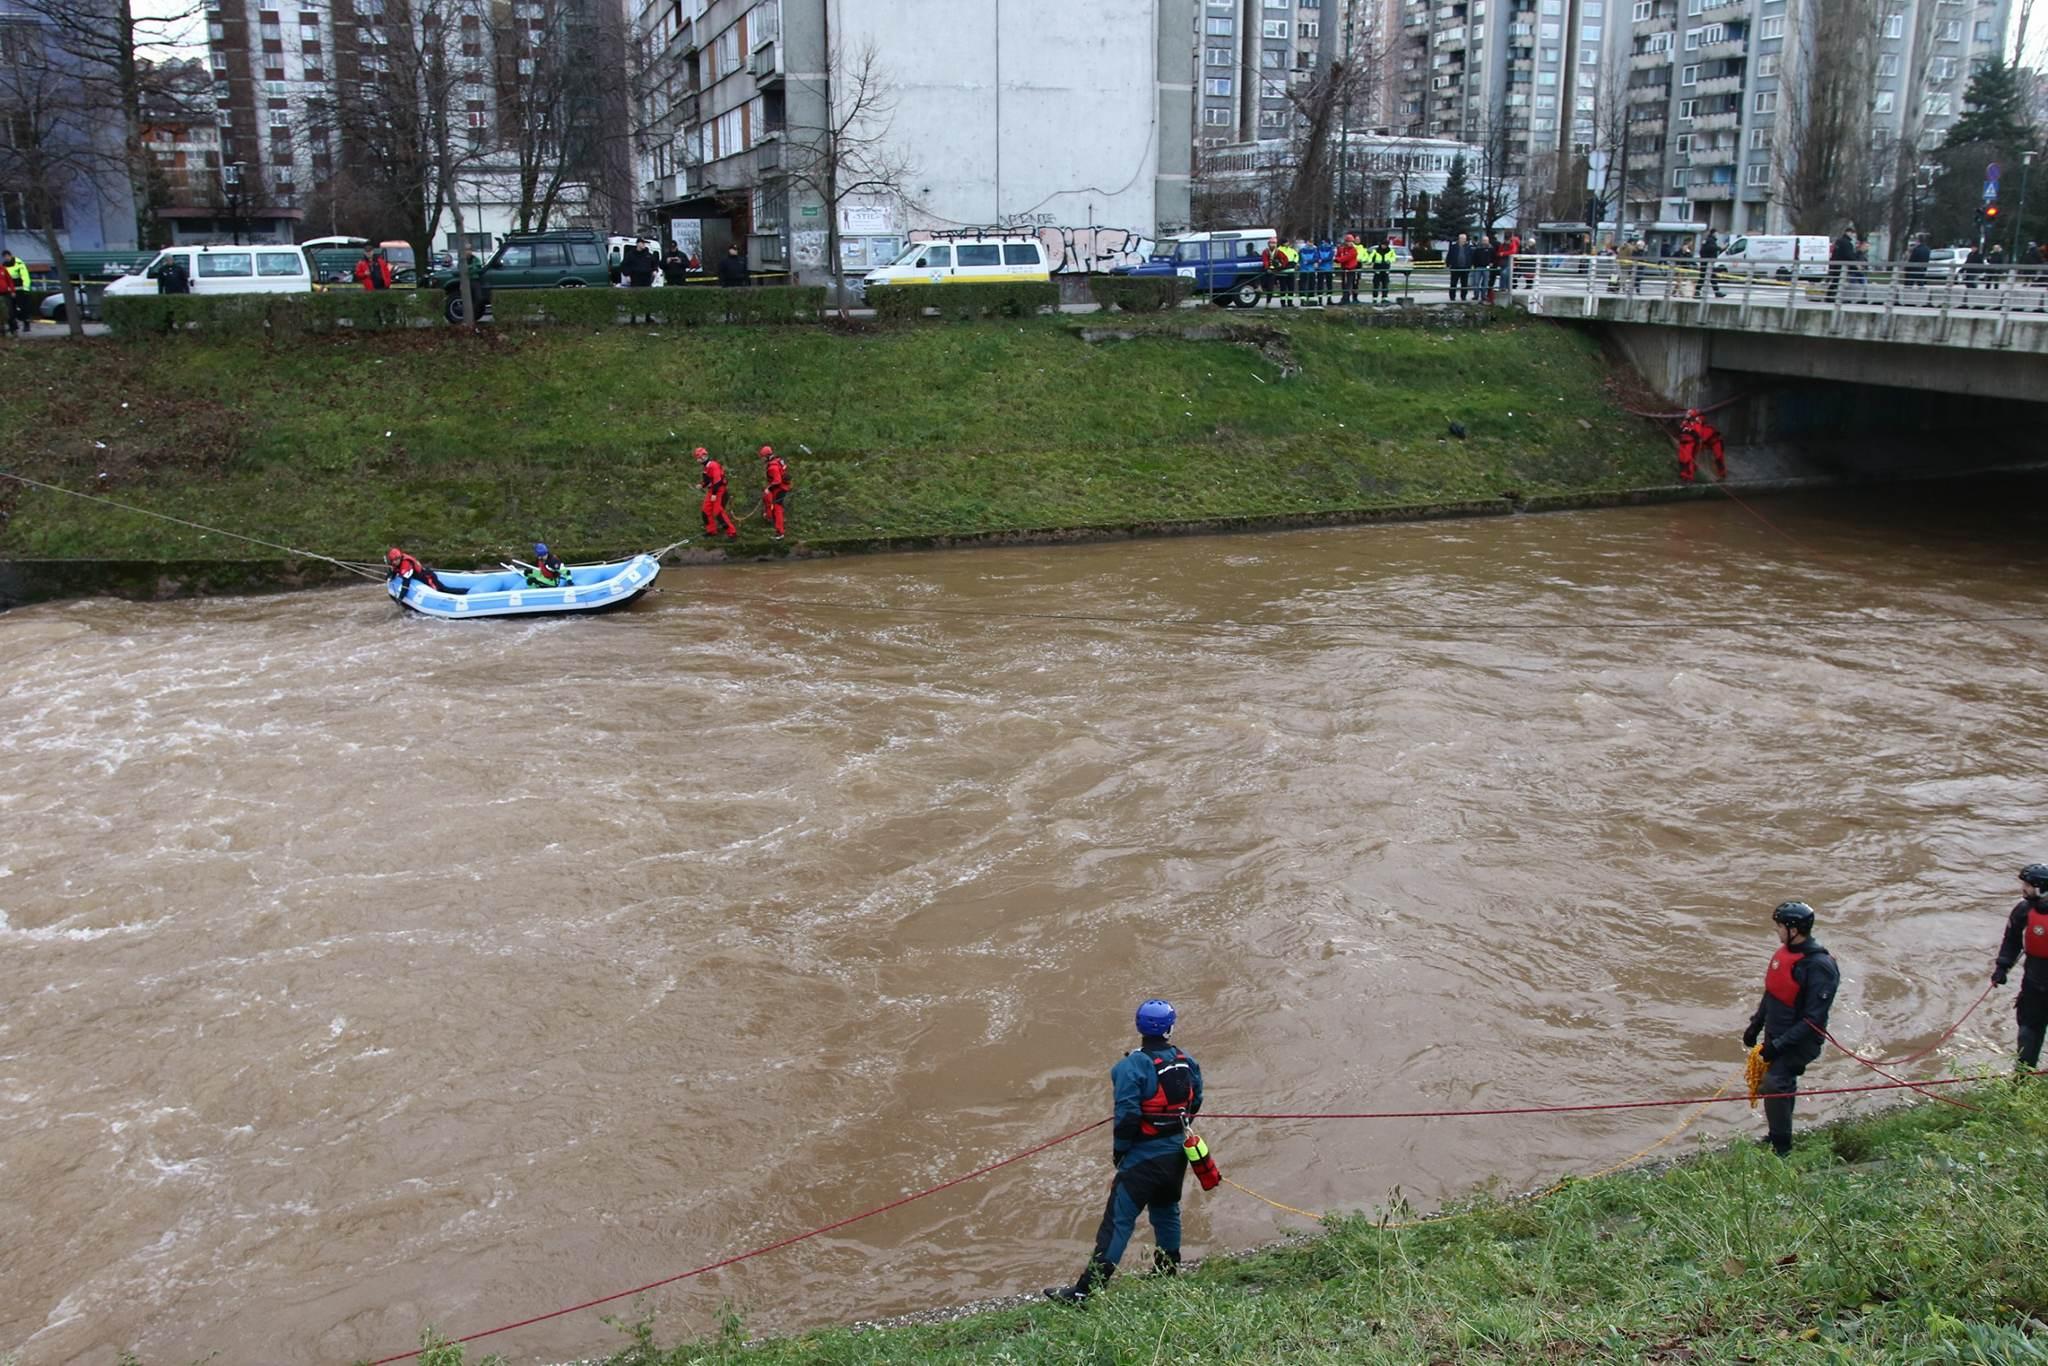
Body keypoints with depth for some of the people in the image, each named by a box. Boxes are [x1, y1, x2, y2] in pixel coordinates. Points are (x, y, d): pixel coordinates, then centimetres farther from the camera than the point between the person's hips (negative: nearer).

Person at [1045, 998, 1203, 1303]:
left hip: (1144, 1157, -6)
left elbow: (1127, 1116, -21)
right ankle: (1169, 1270, 41)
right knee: (1166, 1210, 27)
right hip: (1177, 1155, 7)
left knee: (1118, 1221, -6)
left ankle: (1084, 1290, -6)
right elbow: (1194, 1104, 12)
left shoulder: (1132, 1066, -19)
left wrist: (1118, 1155, -9)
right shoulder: (1186, 1062, 1)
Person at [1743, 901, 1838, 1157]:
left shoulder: (1819, 966, -21)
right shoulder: (1784, 953, 6)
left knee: (1775, 1084, -16)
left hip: (1800, 1041, -8)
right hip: (1776, 1035, 8)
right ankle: (1776, 1136, 28)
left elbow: (1814, 1019, -22)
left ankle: (1782, 1149, -9)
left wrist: (1780, 1044, -23)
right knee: (1781, 1084, 14)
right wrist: (1755, 1025, 17)